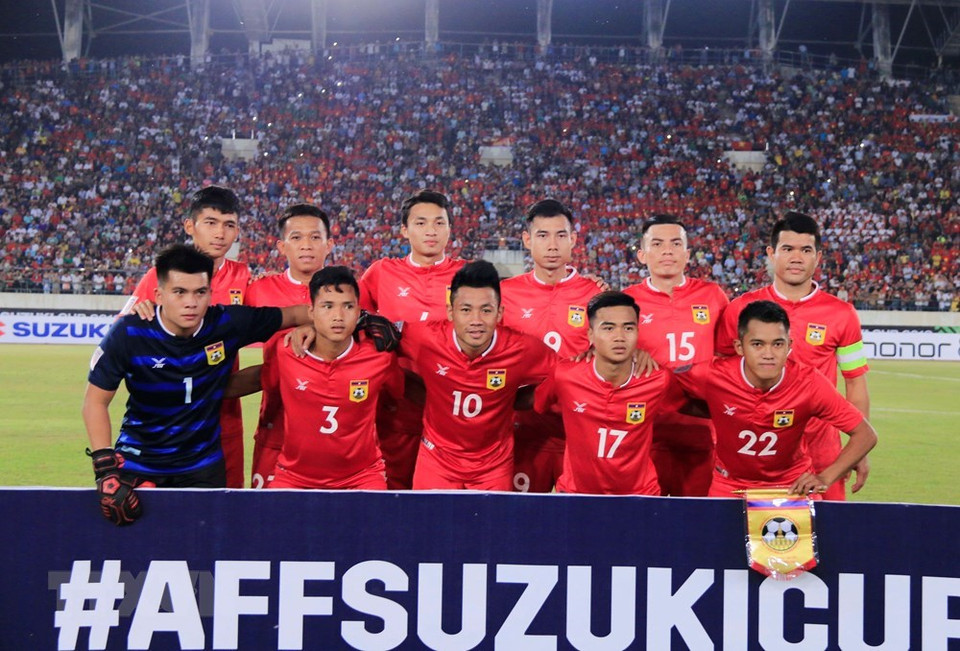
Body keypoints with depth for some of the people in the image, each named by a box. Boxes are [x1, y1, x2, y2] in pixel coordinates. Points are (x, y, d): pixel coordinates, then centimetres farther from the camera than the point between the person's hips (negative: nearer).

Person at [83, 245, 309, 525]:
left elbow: (294, 314, 2)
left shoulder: (228, 324, -13)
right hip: (138, 465, -1)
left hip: (203, 468, 1)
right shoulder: (129, 334, -16)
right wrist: (106, 470, -20)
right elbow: (95, 401, -12)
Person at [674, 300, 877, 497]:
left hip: (794, 487, 0)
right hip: (730, 487, 0)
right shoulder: (714, 376, -21)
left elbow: (866, 435, -12)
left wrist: (825, 479, -22)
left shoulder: (809, 383, -20)